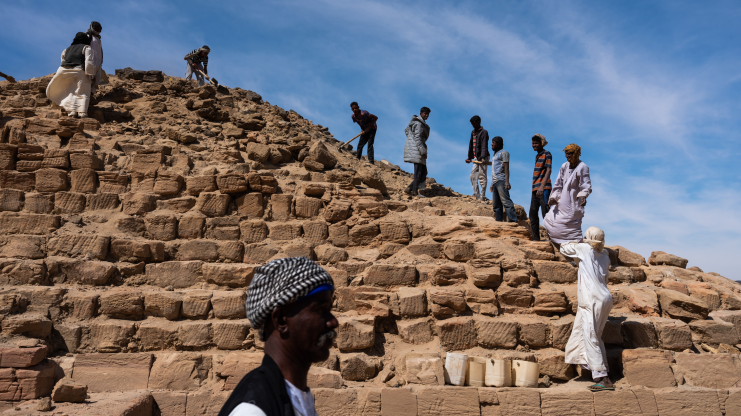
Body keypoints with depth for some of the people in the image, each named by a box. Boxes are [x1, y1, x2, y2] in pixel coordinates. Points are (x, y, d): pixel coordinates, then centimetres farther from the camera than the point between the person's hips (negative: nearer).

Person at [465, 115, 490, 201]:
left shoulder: (483, 132, -8)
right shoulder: (473, 133, 17)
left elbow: (484, 146, -19)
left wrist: (483, 158, -29)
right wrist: (469, 157, 21)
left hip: (482, 158, -8)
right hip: (476, 158, 8)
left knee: (482, 177, -8)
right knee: (473, 176, 5)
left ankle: (482, 197, -6)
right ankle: (476, 195, 9)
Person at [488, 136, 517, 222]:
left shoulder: (503, 153, 1)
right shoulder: (495, 154, 26)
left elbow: (506, 167, -10)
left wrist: (507, 181, -21)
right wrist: (492, 184, 22)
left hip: (501, 181, -9)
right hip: (495, 182, 9)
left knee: (505, 201, -18)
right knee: (496, 204, 4)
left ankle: (513, 221, -23)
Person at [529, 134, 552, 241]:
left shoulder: (546, 154, -5)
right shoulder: (537, 156, 19)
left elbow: (548, 171, -15)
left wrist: (542, 186, -26)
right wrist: (535, 187, 19)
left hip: (543, 188, -9)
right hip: (535, 188, 9)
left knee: (545, 213, -11)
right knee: (532, 214, 10)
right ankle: (536, 238, 18)